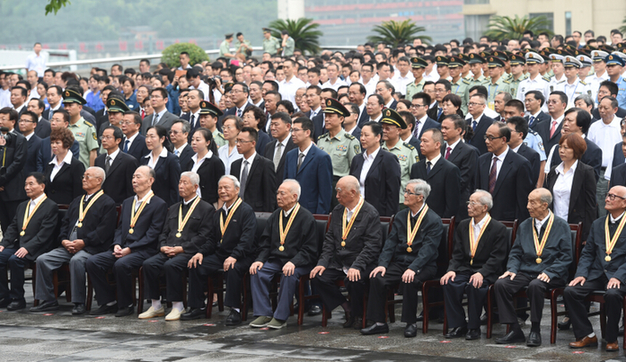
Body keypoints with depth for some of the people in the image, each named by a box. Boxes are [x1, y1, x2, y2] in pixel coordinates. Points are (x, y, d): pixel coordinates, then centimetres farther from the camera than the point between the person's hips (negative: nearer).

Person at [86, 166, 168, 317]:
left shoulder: (159, 205, -2)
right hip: (121, 249, 7)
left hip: (142, 251, -7)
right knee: (92, 262, -13)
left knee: (121, 264, -35)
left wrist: (130, 249, -16)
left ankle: (126, 305, -16)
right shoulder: (127, 202, 23)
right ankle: (109, 302, -5)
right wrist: (117, 245, -1)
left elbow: (152, 234, -9)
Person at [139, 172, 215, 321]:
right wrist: (163, 246, 0)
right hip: (168, 251, 6)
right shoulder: (173, 208, 26)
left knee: (171, 265, -35)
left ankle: (177, 307, -23)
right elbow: (164, 232, 23)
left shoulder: (207, 208, 3)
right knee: (148, 264, -21)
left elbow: (204, 236, -7)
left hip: (189, 252, -6)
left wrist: (181, 248, -15)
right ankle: (156, 306, -11)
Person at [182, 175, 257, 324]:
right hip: (219, 255, 7)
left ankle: (235, 310, -29)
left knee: (232, 269, -37)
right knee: (195, 266, -12)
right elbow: (213, 238, 20)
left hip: (241, 257, -7)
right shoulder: (219, 213, 17)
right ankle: (197, 307, -3)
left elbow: (247, 239, -18)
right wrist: (201, 252, 1)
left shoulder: (246, 211, -7)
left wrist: (234, 257, -32)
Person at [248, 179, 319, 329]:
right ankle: (263, 314, -15)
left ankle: (280, 317, -26)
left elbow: (309, 249, -10)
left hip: (298, 263, -6)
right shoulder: (275, 216, 13)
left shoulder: (306, 218, -6)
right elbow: (265, 242, 15)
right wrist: (260, 259, -5)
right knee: (257, 272, -20)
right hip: (275, 260, 6)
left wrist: (293, 262, -26)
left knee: (289, 275, -35)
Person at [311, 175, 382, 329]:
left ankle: (358, 315, -5)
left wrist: (357, 266, -27)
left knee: (354, 281, -35)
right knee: (317, 277, -17)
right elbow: (330, 240, 12)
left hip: (361, 265, -6)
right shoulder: (337, 211, 12)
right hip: (338, 263, 6)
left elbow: (372, 246, -15)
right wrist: (323, 262, -3)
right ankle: (347, 308, 1)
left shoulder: (371, 214, -9)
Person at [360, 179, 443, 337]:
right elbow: (391, 242, 7)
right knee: (377, 278, -20)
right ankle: (379, 322, -13)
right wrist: (382, 263, -9)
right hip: (399, 263, 5)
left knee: (409, 281, -35)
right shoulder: (401, 216, 12)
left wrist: (413, 268, -30)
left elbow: (428, 249, -17)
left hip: (423, 266, -5)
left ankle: (411, 323, -19)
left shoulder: (434, 220, -7)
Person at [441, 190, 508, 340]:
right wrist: (451, 270, -9)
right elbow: (457, 254, 10)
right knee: (449, 283, -25)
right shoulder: (463, 226, 13)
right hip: (465, 269, 5)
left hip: (487, 273, -5)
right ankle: (458, 326, -13)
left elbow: (497, 258, -11)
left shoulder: (498, 228, -4)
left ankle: (474, 328, -18)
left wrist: (481, 273, -24)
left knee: (475, 286, -35)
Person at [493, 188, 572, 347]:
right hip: (525, 272, 5)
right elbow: (515, 252, 17)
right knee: (500, 284, -21)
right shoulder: (524, 226, 15)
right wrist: (512, 269, -3)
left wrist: (549, 272, -17)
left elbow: (566, 256, -4)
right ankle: (515, 330, -16)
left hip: (551, 275, -5)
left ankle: (535, 331, -22)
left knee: (535, 285, -38)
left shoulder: (561, 226, 1)